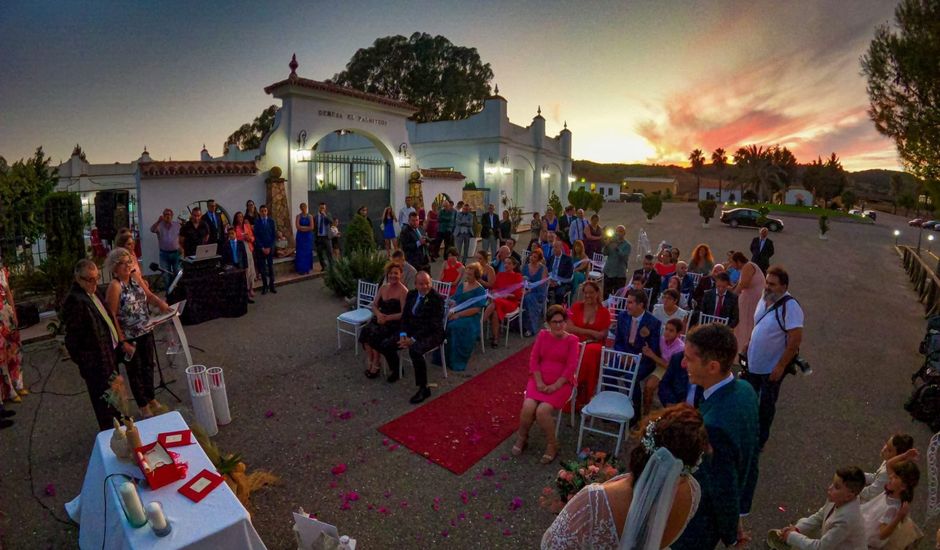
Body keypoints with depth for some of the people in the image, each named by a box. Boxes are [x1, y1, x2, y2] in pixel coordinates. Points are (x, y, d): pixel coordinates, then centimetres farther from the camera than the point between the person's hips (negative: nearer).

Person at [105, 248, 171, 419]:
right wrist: (122, 341, -19)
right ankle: (143, 407, 26)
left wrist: (161, 303, -9)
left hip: (146, 332, 6)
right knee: (135, 371, 10)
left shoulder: (135, 279, 1)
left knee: (148, 366, 19)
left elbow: (149, 295, 15)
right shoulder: (115, 286, -18)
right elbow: (113, 315, -18)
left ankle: (152, 400, 37)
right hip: (130, 337, -6)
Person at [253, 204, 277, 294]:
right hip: (260, 248, -1)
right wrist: (262, 248, -8)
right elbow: (256, 236, -2)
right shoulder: (256, 222, 0)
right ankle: (265, 286, 9)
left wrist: (269, 247, -6)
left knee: (271, 266, 4)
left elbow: (274, 235, 1)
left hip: (270, 247, 1)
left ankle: (272, 285, 10)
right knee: (262, 267, 2)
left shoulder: (271, 221, 3)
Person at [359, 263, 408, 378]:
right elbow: (374, 305, 10)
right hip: (380, 318, 6)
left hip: (395, 322, -6)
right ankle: (370, 361, -10)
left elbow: (404, 313, -16)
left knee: (374, 334, -27)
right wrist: (378, 314, -11)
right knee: (365, 331, -20)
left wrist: (387, 318, -23)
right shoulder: (383, 288, 9)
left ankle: (376, 364, -8)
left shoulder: (403, 291, -12)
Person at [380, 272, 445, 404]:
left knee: (415, 351, -35)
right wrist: (403, 335, -8)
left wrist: (413, 339, -24)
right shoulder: (411, 294, 5)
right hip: (411, 331, 7)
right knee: (386, 346, -4)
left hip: (431, 334, -7)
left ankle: (424, 388, -19)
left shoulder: (437, 299, -16)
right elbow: (405, 316, 10)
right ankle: (395, 371, 27)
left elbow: (433, 325, -20)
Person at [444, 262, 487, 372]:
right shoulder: (461, 286, 17)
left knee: (456, 326, -36)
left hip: (471, 317, -5)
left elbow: (476, 309, -12)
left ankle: (457, 361, -21)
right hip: (456, 314, 6)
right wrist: (451, 310, -8)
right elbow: (454, 301, 15)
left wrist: (458, 315, -18)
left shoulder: (480, 290, -3)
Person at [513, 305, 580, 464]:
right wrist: (539, 382, -11)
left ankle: (552, 445, 0)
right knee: (528, 408, -22)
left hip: (561, 383, -3)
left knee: (542, 411, -26)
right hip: (540, 380, 3)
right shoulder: (542, 335, 4)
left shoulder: (572, 340, -4)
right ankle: (521, 438, 7)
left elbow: (571, 367, -9)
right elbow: (533, 359, 1)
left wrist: (555, 386, -17)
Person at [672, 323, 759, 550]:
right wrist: (739, 513, 14)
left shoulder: (714, 425, -38)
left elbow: (725, 491, -24)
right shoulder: (744, 390, -10)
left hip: (696, 526, -7)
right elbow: (751, 461, 2)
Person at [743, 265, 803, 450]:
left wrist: (781, 366, -23)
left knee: (766, 406, 13)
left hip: (772, 367, -7)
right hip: (753, 363, 7)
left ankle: (760, 440, 34)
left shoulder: (790, 307, -25)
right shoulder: (765, 298, -1)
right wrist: (749, 344, 12)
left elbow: (796, 339, -25)